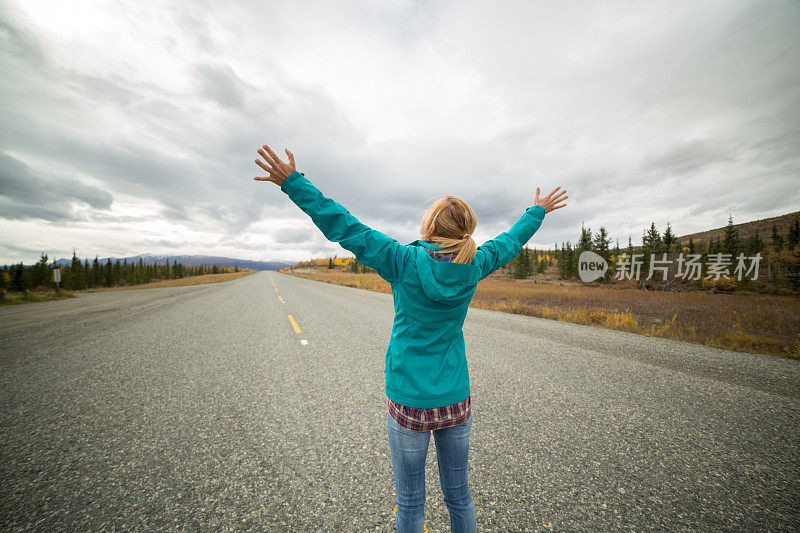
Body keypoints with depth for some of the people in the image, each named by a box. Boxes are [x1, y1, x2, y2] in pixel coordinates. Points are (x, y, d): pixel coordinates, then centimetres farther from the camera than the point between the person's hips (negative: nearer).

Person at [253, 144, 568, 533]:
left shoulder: (404, 262, -19)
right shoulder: (473, 266, -7)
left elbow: (344, 228, -16)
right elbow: (511, 241, 11)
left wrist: (293, 182, -8)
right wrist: (537, 212, 29)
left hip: (409, 403, -3)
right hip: (457, 401, 4)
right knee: (459, 495, 25)